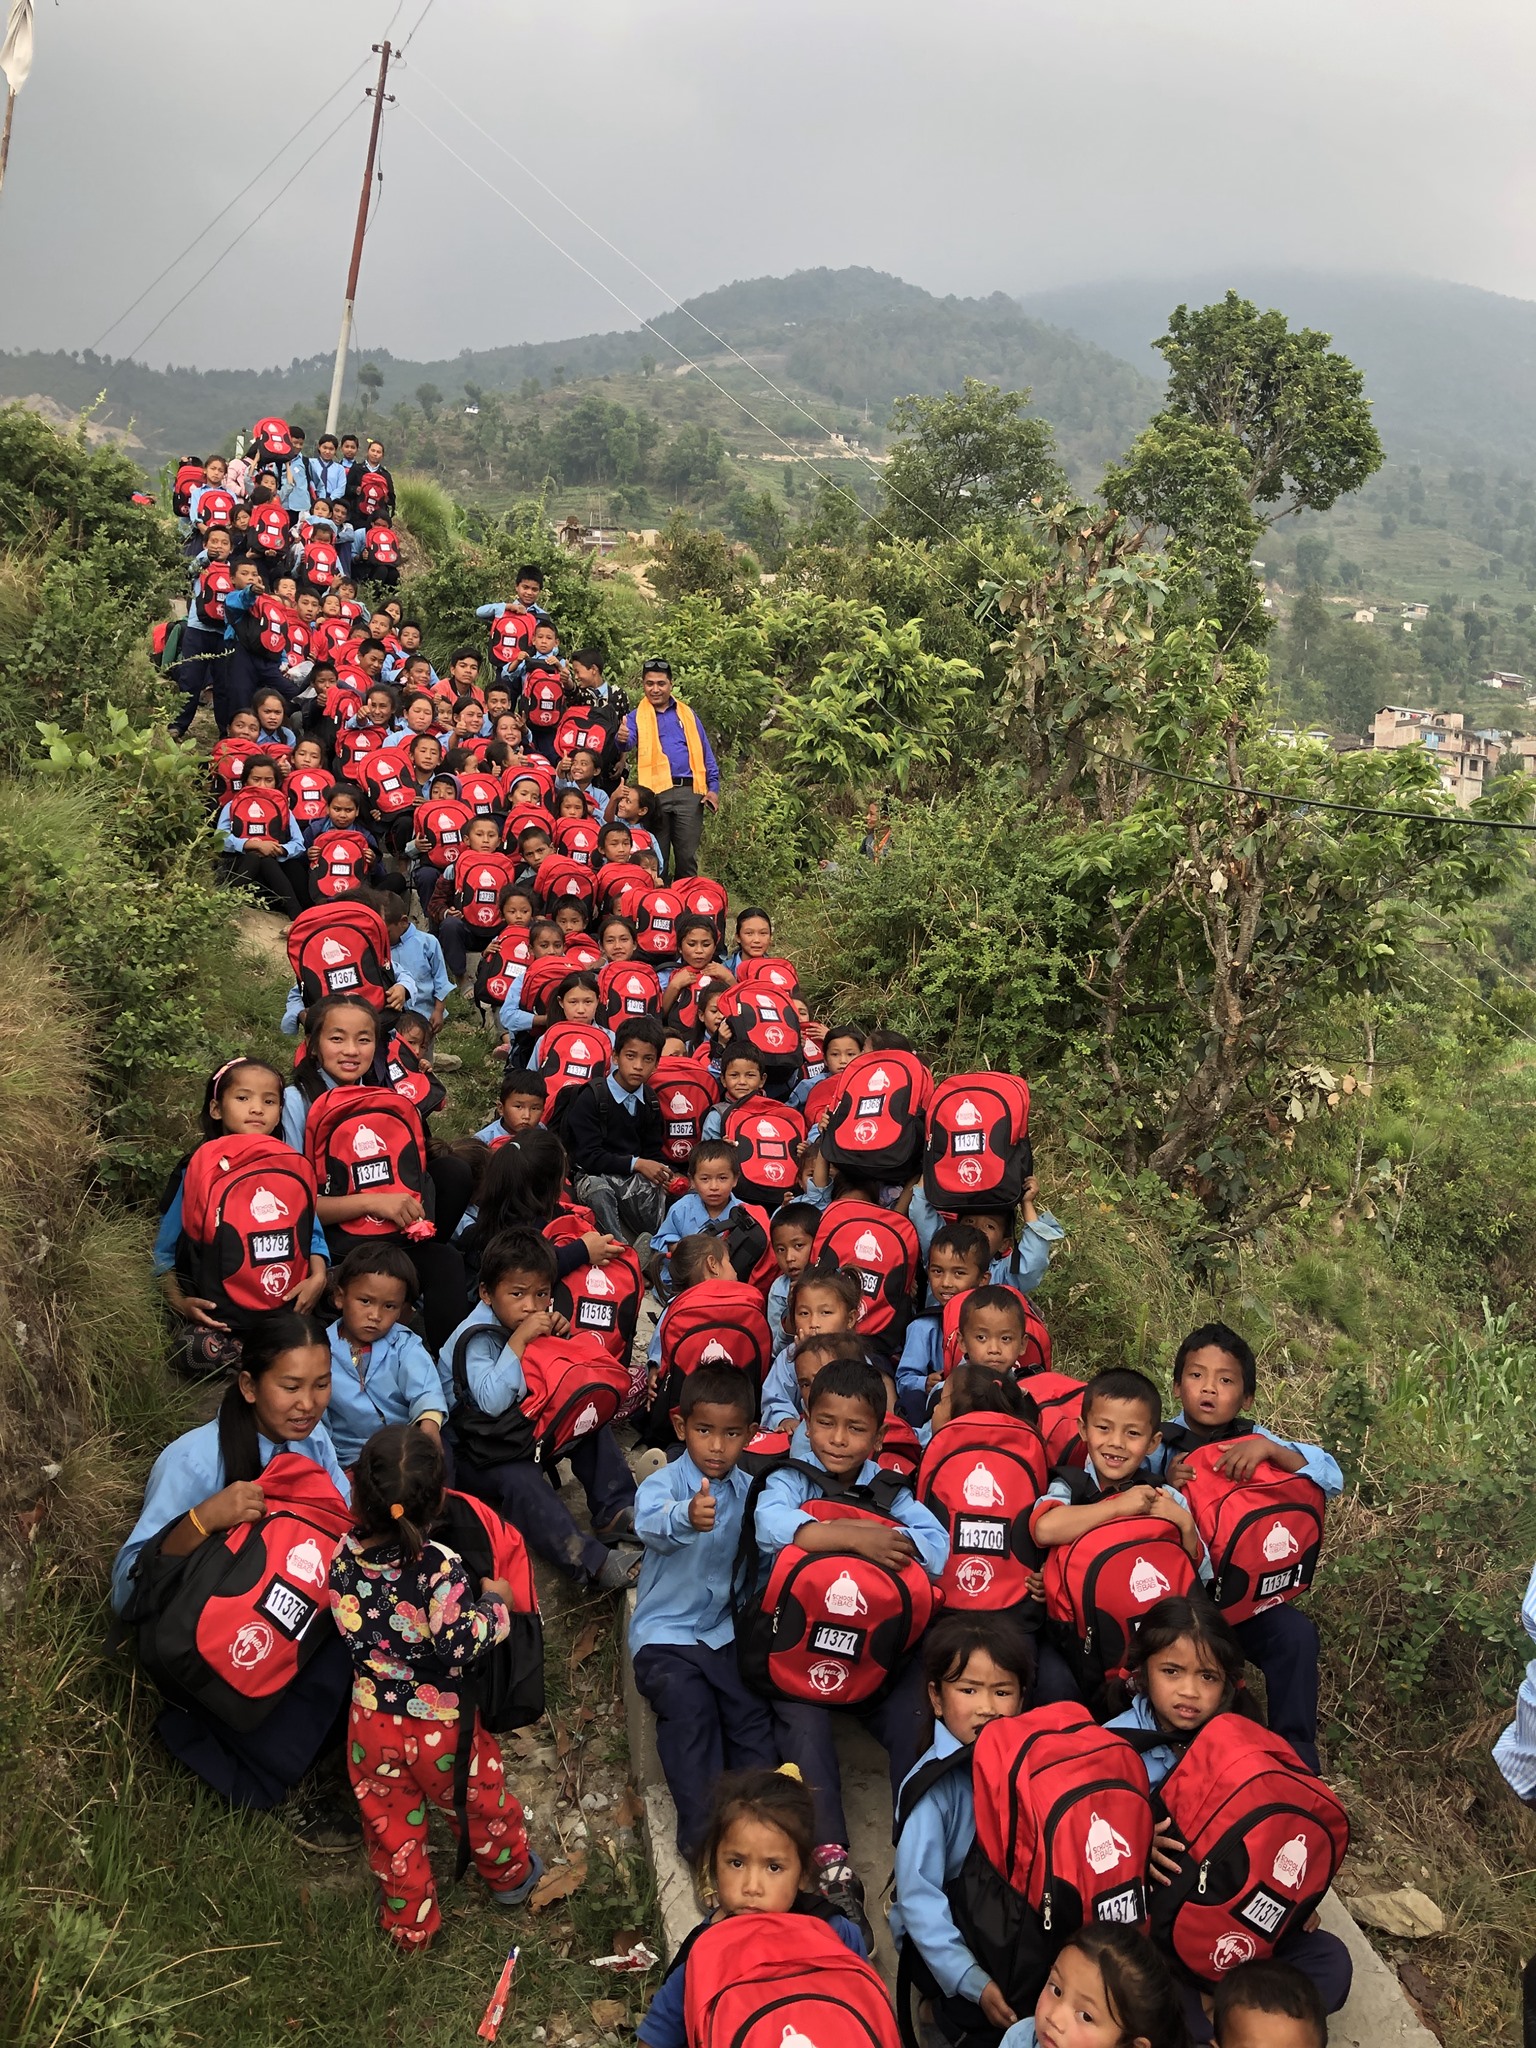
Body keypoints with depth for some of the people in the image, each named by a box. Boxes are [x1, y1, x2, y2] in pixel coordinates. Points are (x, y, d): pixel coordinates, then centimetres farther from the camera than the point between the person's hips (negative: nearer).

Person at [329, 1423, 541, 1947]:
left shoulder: (345, 1555, -18)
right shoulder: (440, 1567, -32)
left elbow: (352, 1627, -1)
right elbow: (459, 1644, -28)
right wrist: (495, 1604, -13)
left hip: (373, 1722, 3)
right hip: (443, 1726, -3)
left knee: (391, 1825, 23)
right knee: (482, 1800, 25)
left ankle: (409, 1924, 40)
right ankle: (509, 1874, 49)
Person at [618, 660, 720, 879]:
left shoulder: (686, 714, 17)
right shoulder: (637, 717, 10)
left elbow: (705, 753, 16)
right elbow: (629, 743, -11)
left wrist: (713, 787, 5)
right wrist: (622, 739, -35)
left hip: (688, 791, 1)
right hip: (655, 793, -1)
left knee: (688, 856, 1)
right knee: (656, 858, 3)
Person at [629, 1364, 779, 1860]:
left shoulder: (748, 1490, 4)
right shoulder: (664, 1483, -13)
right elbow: (650, 1526, -37)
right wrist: (685, 1518, -60)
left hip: (726, 1629, 4)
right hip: (666, 1633, -4)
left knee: (753, 1706, -17)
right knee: (689, 1707, -25)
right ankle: (702, 1829, -19)